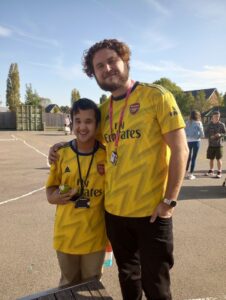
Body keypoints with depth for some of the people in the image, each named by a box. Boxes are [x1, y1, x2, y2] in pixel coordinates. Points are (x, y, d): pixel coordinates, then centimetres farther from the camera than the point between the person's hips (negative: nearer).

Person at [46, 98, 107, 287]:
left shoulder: (106, 155, -9)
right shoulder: (61, 154, -7)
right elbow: (51, 190, 3)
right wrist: (55, 196, -19)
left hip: (95, 235, 0)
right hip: (67, 234, 1)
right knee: (68, 284, 22)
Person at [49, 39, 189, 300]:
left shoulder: (156, 96, -10)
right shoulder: (103, 110, 6)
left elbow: (180, 150, -13)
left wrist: (169, 200, -15)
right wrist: (62, 146, 9)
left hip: (151, 211, -5)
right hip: (113, 210, 5)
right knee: (127, 275, 25)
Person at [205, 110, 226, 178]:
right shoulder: (210, 125, 4)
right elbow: (206, 133, 5)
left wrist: (220, 134, -20)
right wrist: (210, 136, -14)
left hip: (219, 144, -3)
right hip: (211, 144, 3)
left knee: (219, 159, -2)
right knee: (211, 158, 12)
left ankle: (219, 172, 7)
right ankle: (211, 171, 27)